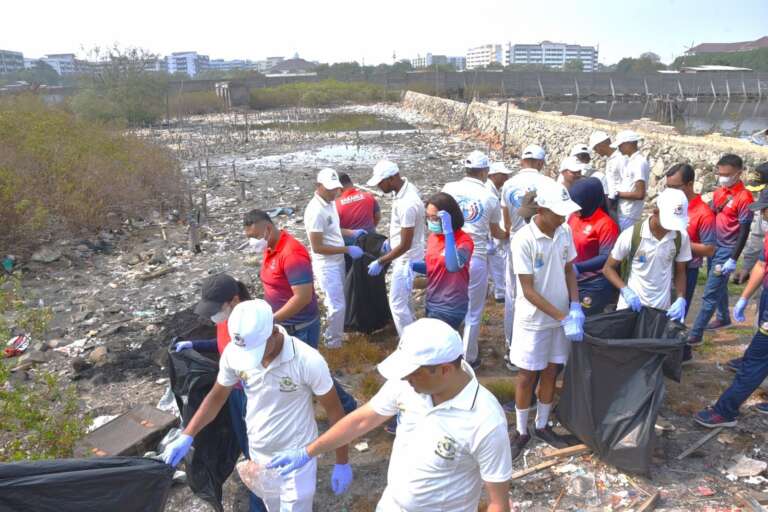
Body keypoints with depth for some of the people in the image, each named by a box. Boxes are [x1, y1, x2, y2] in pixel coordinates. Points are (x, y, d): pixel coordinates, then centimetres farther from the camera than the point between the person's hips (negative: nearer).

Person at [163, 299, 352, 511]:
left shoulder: (308, 361, -30)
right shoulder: (233, 353, -18)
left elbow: (335, 411, -16)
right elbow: (217, 396, 2)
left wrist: (341, 463, -10)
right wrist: (186, 436, -6)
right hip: (258, 452, 4)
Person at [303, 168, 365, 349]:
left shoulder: (330, 203, 3)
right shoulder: (316, 211, -26)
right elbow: (317, 247, -25)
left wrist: (351, 233, 3)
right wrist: (347, 249, -22)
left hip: (337, 261, 9)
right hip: (326, 265, -9)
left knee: (334, 302, 22)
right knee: (337, 305, -1)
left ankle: (332, 334, 39)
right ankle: (333, 343, 17)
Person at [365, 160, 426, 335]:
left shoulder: (407, 204, -33)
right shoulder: (405, 187, -3)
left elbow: (405, 245, -28)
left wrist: (380, 262, -20)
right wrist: (390, 240, 18)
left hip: (406, 259, -10)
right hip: (403, 256, 10)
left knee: (397, 303, 0)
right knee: (403, 299, 25)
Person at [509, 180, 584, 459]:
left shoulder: (565, 232, -4)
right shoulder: (523, 240, -22)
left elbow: (569, 270, 7)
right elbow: (528, 291, -20)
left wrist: (575, 307, -8)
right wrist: (564, 318, -21)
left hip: (562, 317, 5)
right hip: (534, 320, -5)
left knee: (551, 373, 16)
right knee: (527, 376, 8)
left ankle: (542, 426, 35)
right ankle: (521, 431, 26)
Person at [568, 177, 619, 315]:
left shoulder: (605, 224, -17)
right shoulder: (573, 217, 2)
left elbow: (606, 258, -21)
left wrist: (578, 268, -31)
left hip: (595, 284, -7)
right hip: (573, 281, 7)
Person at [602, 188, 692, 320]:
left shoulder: (681, 237, -5)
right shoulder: (631, 235, -14)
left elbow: (680, 272, 7)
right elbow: (608, 268, -5)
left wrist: (681, 299, -9)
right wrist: (625, 290, -20)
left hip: (662, 309, 3)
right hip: (631, 306, -2)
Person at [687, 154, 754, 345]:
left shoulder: (744, 197, -16)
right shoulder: (718, 192, 6)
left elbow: (744, 231, -15)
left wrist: (733, 259, -17)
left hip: (727, 250, -7)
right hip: (713, 246, 7)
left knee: (709, 294, -6)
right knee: (718, 286, 24)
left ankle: (695, 334, -1)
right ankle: (723, 318, 45)